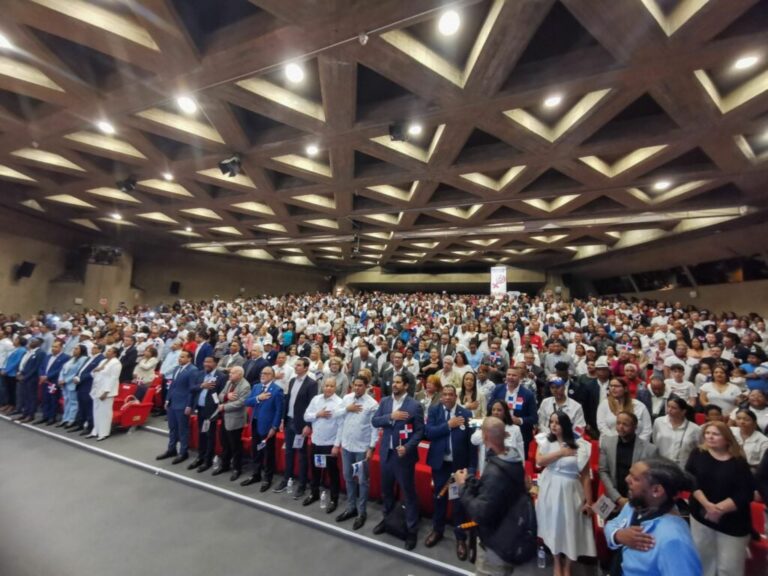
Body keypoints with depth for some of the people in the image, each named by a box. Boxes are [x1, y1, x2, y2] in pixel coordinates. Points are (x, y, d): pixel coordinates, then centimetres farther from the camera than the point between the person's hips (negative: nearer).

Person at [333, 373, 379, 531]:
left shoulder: (372, 404, -14)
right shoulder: (346, 398, 0)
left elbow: (375, 428, -12)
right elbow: (340, 421, 5)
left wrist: (371, 448, -15)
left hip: (362, 448, -5)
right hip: (346, 446, 5)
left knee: (362, 480, 9)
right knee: (348, 478, 18)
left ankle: (361, 512, 25)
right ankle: (351, 507, 36)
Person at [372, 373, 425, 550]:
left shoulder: (414, 405, -13)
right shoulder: (384, 401, 1)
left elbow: (420, 431, -11)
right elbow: (375, 421, -4)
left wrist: (407, 447, -23)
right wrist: (390, 416, -20)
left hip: (403, 454, -5)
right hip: (386, 453, 5)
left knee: (408, 492, 7)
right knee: (386, 489, 21)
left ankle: (412, 529, 24)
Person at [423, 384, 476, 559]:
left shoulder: (466, 413, -8)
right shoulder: (434, 411, -5)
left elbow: (471, 441, -7)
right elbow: (428, 432, -17)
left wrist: (472, 466, -8)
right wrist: (449, 425, -22)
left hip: (459, 463, -1)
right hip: (439, 462, 2)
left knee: (459, 500, 10)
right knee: (439, 497, 19)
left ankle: (460, 538, 30)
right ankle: (437, 530, 40)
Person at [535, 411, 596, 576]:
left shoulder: (580, 446, -8)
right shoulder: (545, 440, -3)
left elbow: (585, 476, -5)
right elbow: (539, 461, -14)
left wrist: (588, 501, -6)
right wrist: (561, 452, -15)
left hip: (570, 491, -1)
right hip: (550, 490, 1)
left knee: (570, 527, 7)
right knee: (554, 526, 11)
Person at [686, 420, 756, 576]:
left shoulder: (739, 462, -6)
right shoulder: (698, 454, -3)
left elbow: (745, 494, -13)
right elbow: (691, 480, -10)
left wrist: (720, 508, -22)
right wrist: (707, 504, -22)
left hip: (732, 522, -1)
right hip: (701, 516, 1)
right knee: (702, 560, 15)